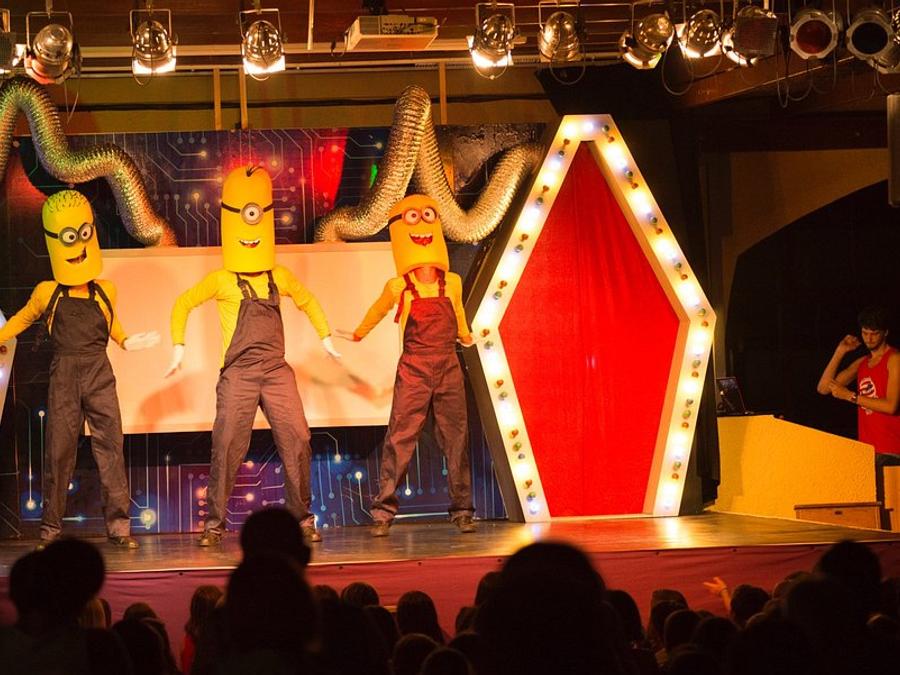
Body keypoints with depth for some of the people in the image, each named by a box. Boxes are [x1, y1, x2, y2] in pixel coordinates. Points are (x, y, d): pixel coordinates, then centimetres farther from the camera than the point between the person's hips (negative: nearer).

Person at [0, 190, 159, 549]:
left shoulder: (104, 291, 8)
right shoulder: (47, 294, 4)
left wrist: (128, 342, 5)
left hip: (99, 375, 1)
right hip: (64, 378, -1)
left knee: (110, 446, -6)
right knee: (58, 451, 1)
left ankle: (119, 526, -5)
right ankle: (51, 529, 9)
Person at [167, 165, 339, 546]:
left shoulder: (279, 278, 12)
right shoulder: (221, 281, 3)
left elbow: (307, 301, 30)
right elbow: (183, 305, 11)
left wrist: (325, 336, 25)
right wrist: (178, 347, 3)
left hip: (277, 372, 3)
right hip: (238, 375, -3)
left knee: (296, 440, -6)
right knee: (227, 446, -6)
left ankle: (302, 517, 4)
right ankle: (214, 522, 3)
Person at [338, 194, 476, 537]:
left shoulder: (452, 284, 4)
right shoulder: (399, 288, -2)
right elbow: (378, 311, 19)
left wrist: (464, 335, 44)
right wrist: (358, 334, 35)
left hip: (449, 370, 2)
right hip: (413, 372, -2)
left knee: (456, 440, 3)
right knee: (399, 440, -5)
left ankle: (462, 511, 11)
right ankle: (383, 512, -2)